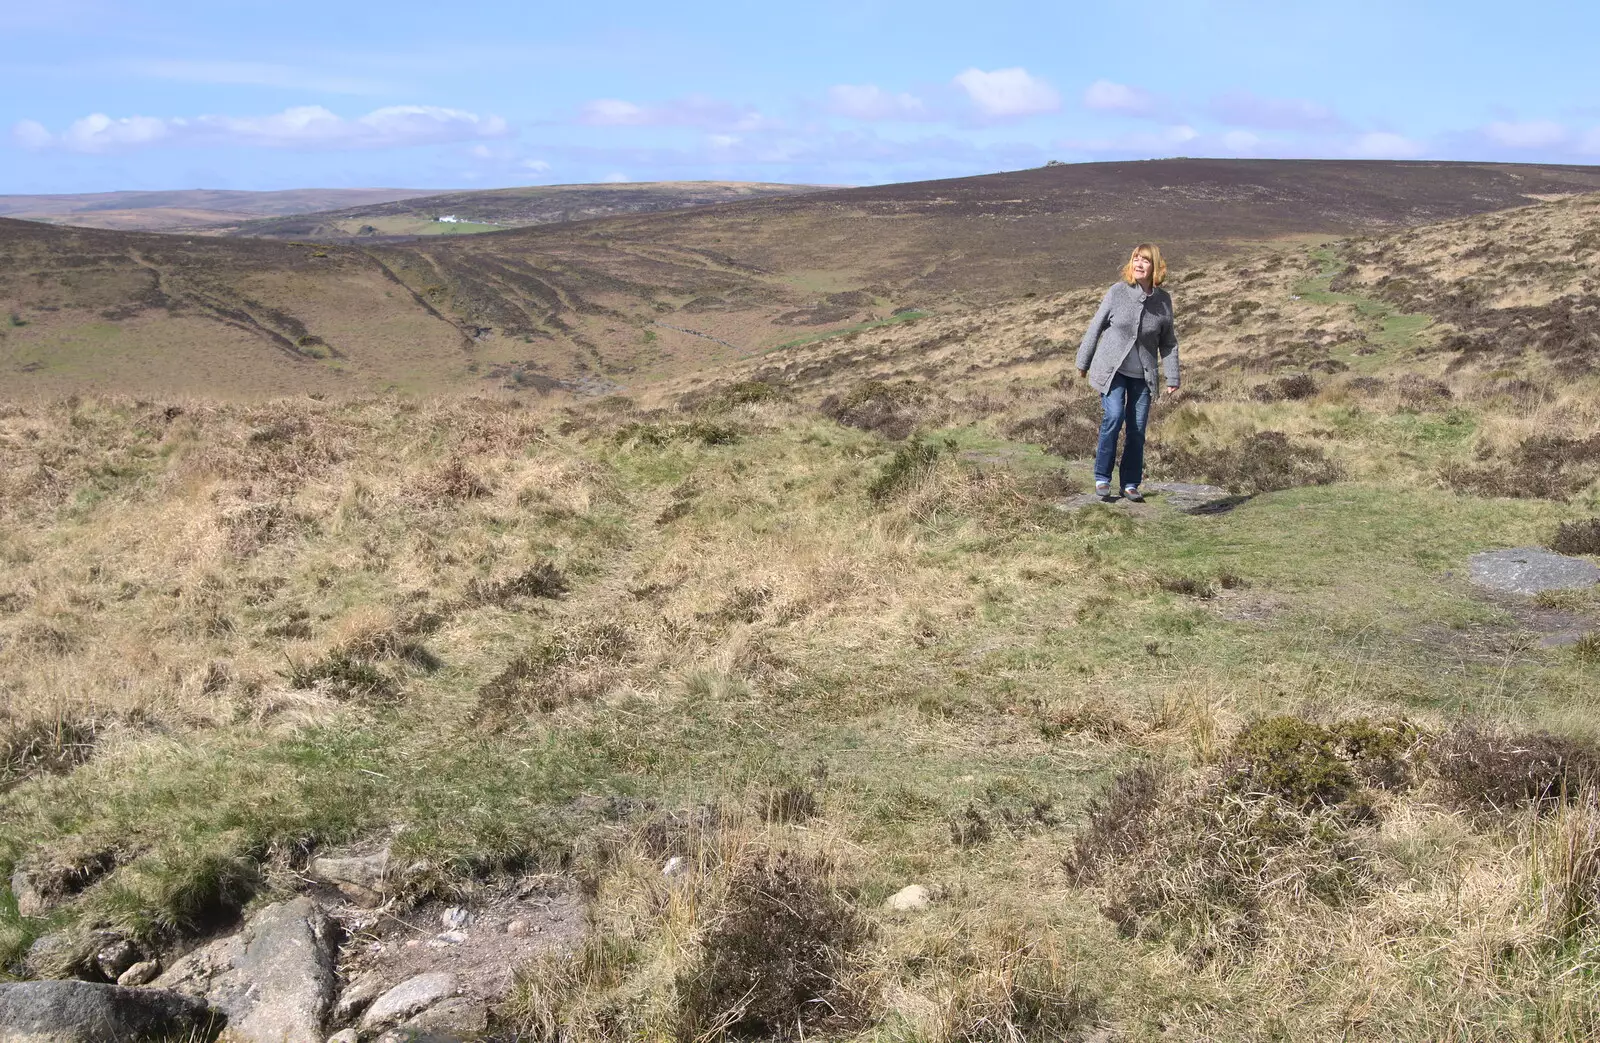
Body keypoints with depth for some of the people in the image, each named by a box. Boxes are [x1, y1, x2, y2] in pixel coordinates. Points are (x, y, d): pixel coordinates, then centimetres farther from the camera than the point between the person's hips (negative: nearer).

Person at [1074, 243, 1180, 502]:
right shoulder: (1117, 292, -8)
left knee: (1138, 428, 3)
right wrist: (1083, 362, 7)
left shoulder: (1163, 300, -2)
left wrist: (1172, 377, 4)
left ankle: (1130, 484, 16)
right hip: (1112, 369, -3)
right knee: (1114, 417, -20)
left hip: (1143, 374, 3)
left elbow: (1168, 342, 8)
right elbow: (1096, 326, 2)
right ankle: (1102, 478, -7)